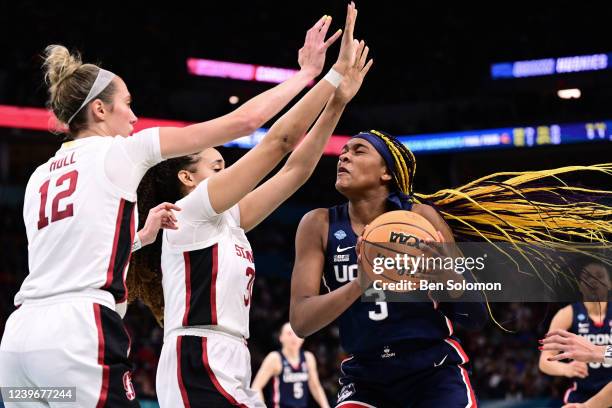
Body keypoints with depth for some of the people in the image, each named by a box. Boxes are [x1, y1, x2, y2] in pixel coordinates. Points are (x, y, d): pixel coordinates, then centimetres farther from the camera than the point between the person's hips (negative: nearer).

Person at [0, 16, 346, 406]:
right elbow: (243, 120, 5)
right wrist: (306, 73, 16)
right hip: (77, 334, -7)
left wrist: (141, 235, 28)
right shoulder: (118, 150, 5)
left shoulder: (40, 178, 22)